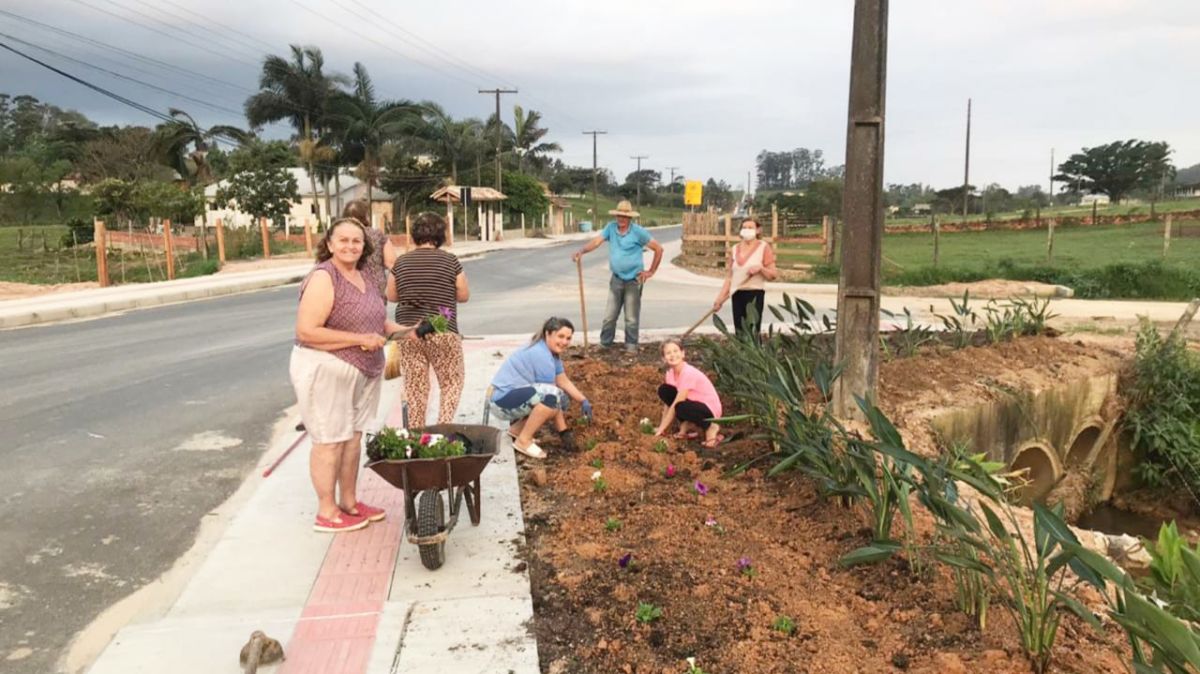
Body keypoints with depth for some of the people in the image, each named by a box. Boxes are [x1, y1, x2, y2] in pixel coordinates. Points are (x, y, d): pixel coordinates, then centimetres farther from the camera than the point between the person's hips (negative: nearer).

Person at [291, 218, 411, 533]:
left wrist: (401, 330, 9)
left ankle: (349, 502, 28)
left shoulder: (360, 276, 10)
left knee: (353, 436, 15)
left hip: (362, 371, 8)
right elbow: (306, 331, -25)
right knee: (330, 441, 0)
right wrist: (360, 339, -23)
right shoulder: (323, 278, -17)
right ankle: (327, 513, 12)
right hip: (326, 370, -8)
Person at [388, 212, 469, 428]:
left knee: (415, 386, 12)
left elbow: (391, 296, 12)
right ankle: (443, 426, 1)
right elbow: (464, 295, 0)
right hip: (442, 332, -3)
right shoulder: (450, 260, -5)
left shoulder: (401, 262, 3)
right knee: (452, 381, 12)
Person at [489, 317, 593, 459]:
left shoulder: (552, 351, 8)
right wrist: (564, 431, -16)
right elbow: (552, 394, -20)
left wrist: (584, 401, -1)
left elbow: (564, 382, 10)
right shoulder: (541, 355, -22)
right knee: (551, 397, -28)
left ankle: (517, 428, 12)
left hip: (518, 397, 10)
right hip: (504, 400, -10)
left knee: (563, 399, 9)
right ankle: (523, 440, -14)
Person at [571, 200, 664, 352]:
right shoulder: (611, 227, -1)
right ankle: (604, 344, 20)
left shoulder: (638, 231, -11)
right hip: (616, 278, 4)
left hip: (633, 280, -3)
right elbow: (596, 241, -12)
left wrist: (651, 271, -4)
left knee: (631, 318, 4)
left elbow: (658, 249, -6)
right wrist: (581, 251, -30)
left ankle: (631, 346, 16)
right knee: (609, 315, 8)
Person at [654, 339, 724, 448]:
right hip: (694, 403, 8)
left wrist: (661, 429, -21)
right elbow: (668, 401, 2)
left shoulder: (689, 373, -27)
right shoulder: (671, 373, -3)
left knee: (681, 408, -37)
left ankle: (711, 427, -10)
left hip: (710, 410, -8)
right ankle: (686, 426, 1)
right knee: (664, 390, -9)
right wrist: (661, 427, -4)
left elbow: (675, 405, -25)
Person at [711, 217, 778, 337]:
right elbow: (729, 277, 13)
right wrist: (720, 298, 6)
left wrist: (760, 268, -19)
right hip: (737, 294, 5)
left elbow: (774, 275, -1)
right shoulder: (734, 249, 12)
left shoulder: (764, 247, -1)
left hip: (755, 294, -5)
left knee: (752, 333, -11)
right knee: (740, 333, 6)